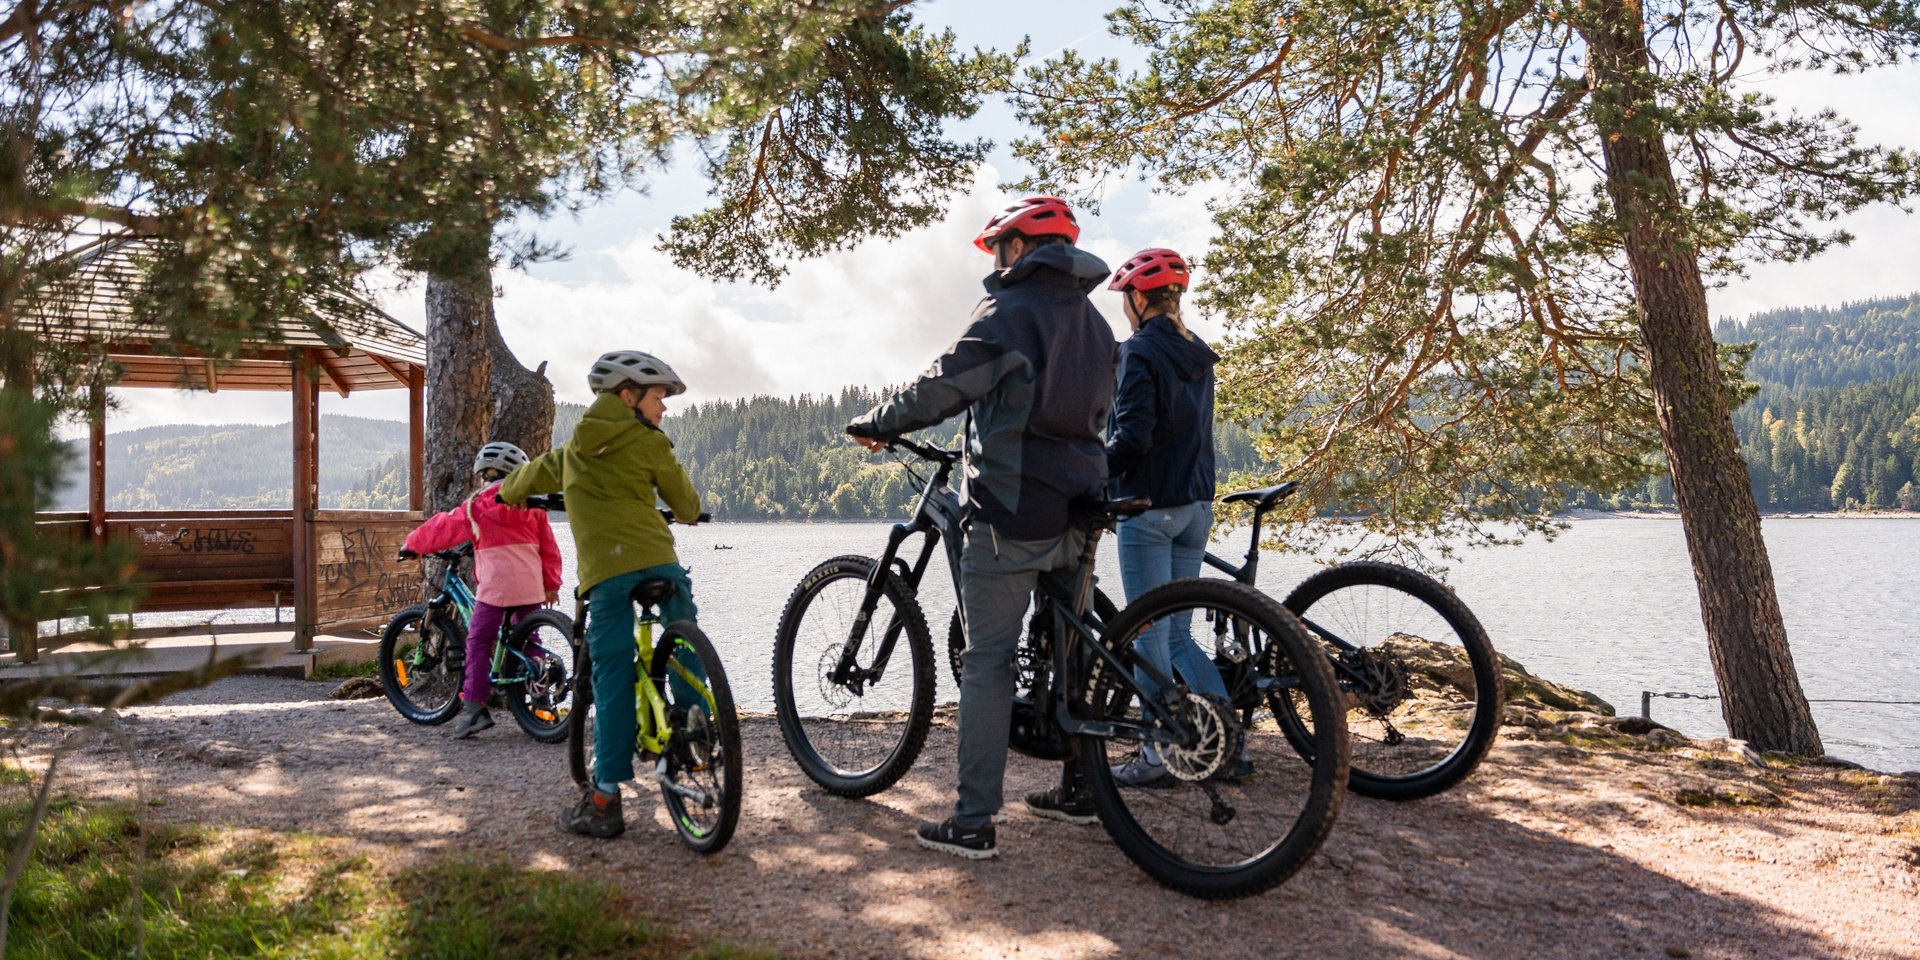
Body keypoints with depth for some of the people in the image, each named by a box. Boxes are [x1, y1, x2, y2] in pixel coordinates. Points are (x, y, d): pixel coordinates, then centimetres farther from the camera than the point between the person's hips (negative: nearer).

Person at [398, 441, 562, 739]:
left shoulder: (476, 506, 1)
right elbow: (549, 547, 12)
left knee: (478, 643, 3)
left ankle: (474, 707, -2)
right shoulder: (532, 506, 10)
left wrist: (411, 544, 27)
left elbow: (442, 527, 11)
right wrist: (551, 584, 21)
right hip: (531, 587, 4)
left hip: (494, 587, -4)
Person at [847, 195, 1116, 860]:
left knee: (987, 662, -4)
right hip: (1077, 510, 8)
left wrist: (876, 423, 2)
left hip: (1011, 512, -8)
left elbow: (943, 387, -13)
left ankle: (973, 823, -3)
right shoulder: (1094, 321, 15)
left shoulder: (1010, 311, -9)